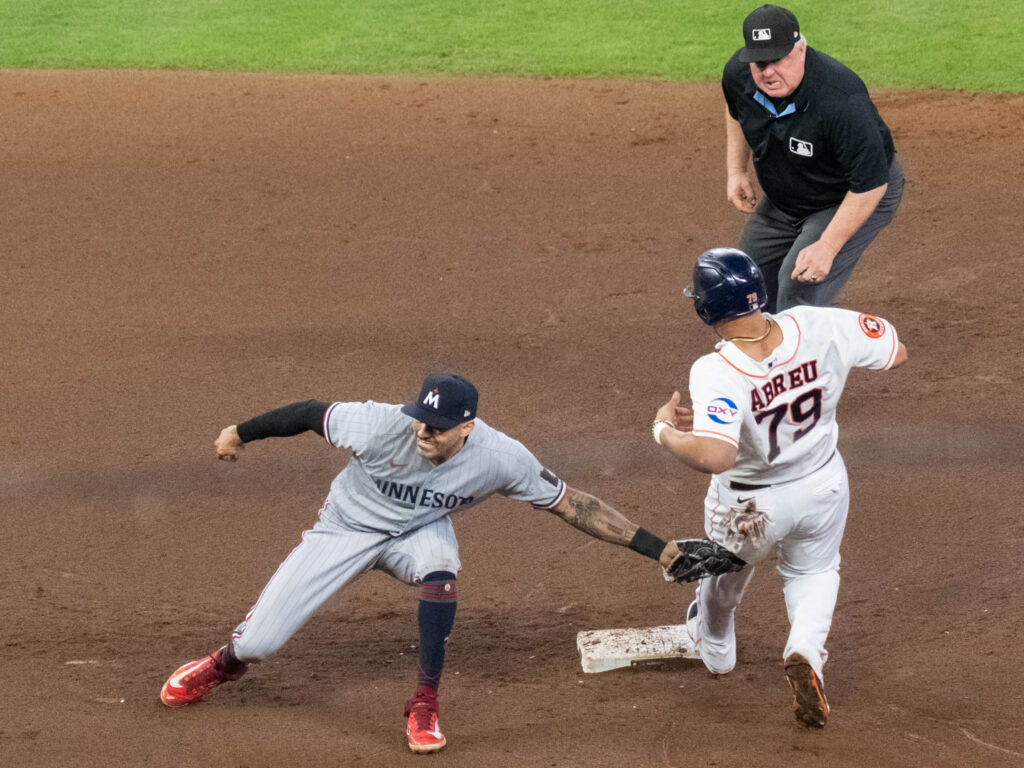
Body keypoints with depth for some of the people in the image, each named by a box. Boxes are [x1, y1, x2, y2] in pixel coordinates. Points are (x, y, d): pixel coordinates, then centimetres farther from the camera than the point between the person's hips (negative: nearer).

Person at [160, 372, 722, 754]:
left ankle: (423, 707, -21)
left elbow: (571, 505, -21)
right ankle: (226, 663, 38)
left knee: (439, 566, -37)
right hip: (347, 527, 0)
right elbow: (313, 413, -17)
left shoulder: (501, 458, -29)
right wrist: (242, 433, -5)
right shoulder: (384, 426, -34)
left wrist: (654, 547, -23)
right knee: (257, 643, -3)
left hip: (417, 532, 0)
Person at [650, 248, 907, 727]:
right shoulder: (820, 329, -26)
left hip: (748, 505, -3)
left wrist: (665, 430, -30)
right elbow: (895, 353, -12)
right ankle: (806, 650, 5)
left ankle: (714, 646, 59)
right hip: (824, 488, 3)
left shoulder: (716, 373, -37)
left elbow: (714, 456, -48)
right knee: (814, 570, 32)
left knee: (724, 573, 31)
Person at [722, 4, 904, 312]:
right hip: (782, 200, 7)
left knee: (799, 291, -23)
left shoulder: (841, 100, -40)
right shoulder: (738, 73, -19)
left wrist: (827, 246, -34)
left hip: (856, 198, -7)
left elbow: (871, 183, -34)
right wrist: (736, 169, 2)